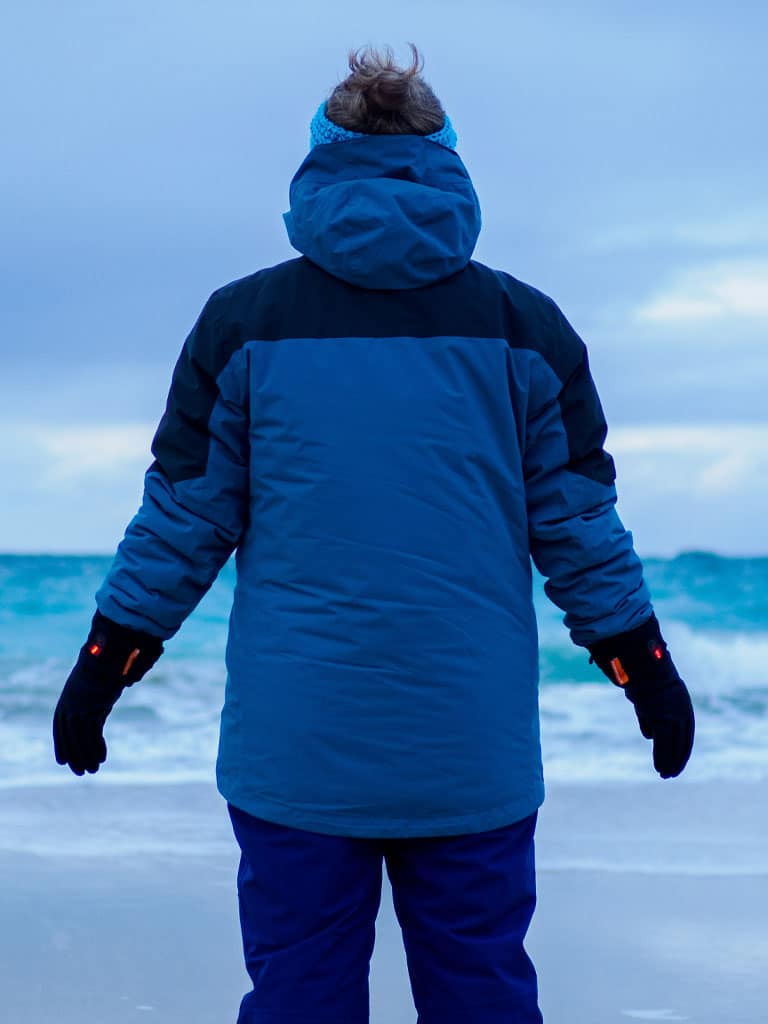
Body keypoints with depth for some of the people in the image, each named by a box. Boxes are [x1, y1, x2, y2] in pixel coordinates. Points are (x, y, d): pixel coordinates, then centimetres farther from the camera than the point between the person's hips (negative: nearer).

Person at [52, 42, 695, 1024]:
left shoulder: (242, 322, 0)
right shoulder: (523, 327, 2)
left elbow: (183, 521, 1)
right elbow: (579, 529, 4)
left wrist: (102, 670, 12)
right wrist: (648, 673, 15)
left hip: (293, 749, 0)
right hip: (474, 758, 1)